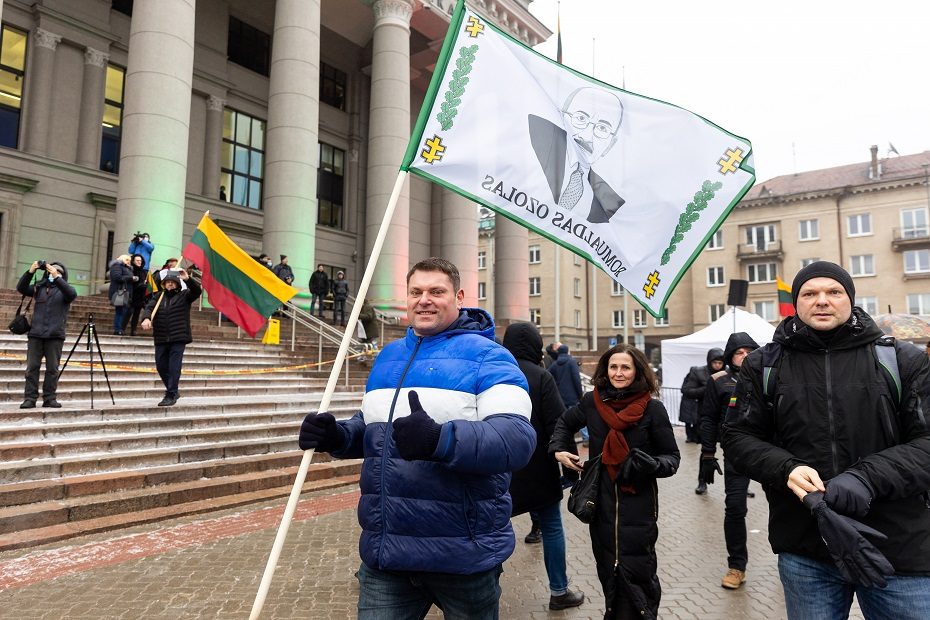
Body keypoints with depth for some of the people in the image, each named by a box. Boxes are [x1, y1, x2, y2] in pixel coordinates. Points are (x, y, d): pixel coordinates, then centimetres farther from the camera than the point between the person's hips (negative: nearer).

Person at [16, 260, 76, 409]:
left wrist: (57, 277, -22)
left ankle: (50, 398, 6)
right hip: (36, 334, 2)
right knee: (32, 367, 0)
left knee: (52, 368, 1)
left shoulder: (64, 289, 6)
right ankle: (30, 398, 4)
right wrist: (30, 271, -12)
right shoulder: (38, 287, 14)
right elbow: (21, 288, 0)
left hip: (55, 335, -2)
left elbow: (72, 294, -16)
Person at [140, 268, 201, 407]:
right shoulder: (158, 296, 14)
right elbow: (149, 307, -1)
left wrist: (188, 279, -28)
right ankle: (173, 391, 28)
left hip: (178, 338, -4)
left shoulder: (184, 295, 6)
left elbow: (197, 291, -11)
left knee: (174, 367, -7)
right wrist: (146, 318, -23)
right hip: (161, 338, 4)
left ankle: (171, 395, 1)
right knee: (161, 367, 10)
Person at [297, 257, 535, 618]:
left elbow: (518, 438, -22)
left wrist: (440, 440, -37)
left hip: (463, 556, -4)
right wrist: (336, 436, -1)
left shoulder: (486, 356, -9)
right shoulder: (388, 356, 12)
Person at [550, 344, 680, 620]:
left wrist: (652, 464, -23)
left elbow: (672, 456, -3)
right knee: (608, 570, 13)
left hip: (638, 504, -3)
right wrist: (558, 450, 4)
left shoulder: (652, 408, -9)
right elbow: (565, 422, 19)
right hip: (601, 502, 3)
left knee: (635, 573, -3)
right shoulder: (592, 401, -1)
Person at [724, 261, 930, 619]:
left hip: (900, 548, 0)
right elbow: (739, 438, 4)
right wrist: (786, 468, -16)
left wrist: (868, 477, -22)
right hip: (804, 549, 1)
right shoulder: (763, 366, 2)